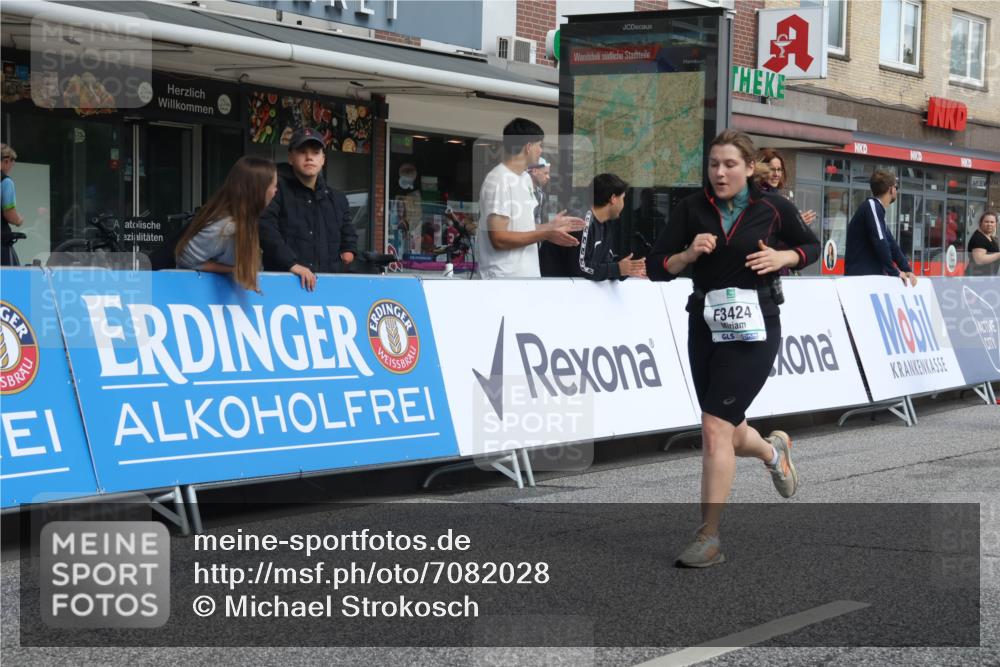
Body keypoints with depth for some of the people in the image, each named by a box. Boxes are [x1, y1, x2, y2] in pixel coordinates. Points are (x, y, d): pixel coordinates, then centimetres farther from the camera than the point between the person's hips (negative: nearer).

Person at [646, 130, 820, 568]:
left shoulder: (773, 208, -1)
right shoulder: (692, 208, 2)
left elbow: (811, 246, 14)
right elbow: (656, 268, 2)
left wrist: (781, 258, -6)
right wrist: (688, 255, -17)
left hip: (753, 329, -4)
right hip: (705, 327, 4)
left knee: (715, 427, -15)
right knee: (728, 434, 15)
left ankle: (709, 538, -9)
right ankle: (773, 450, 52)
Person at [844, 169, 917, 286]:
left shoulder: (878, 209, 20)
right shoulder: (872, 206, -10)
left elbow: (891, 244, 18)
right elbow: (880, 242, -19)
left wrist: (907, 270, 8)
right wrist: (894, 272, -12)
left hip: (872, 276, 10)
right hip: (860, 276, -10)